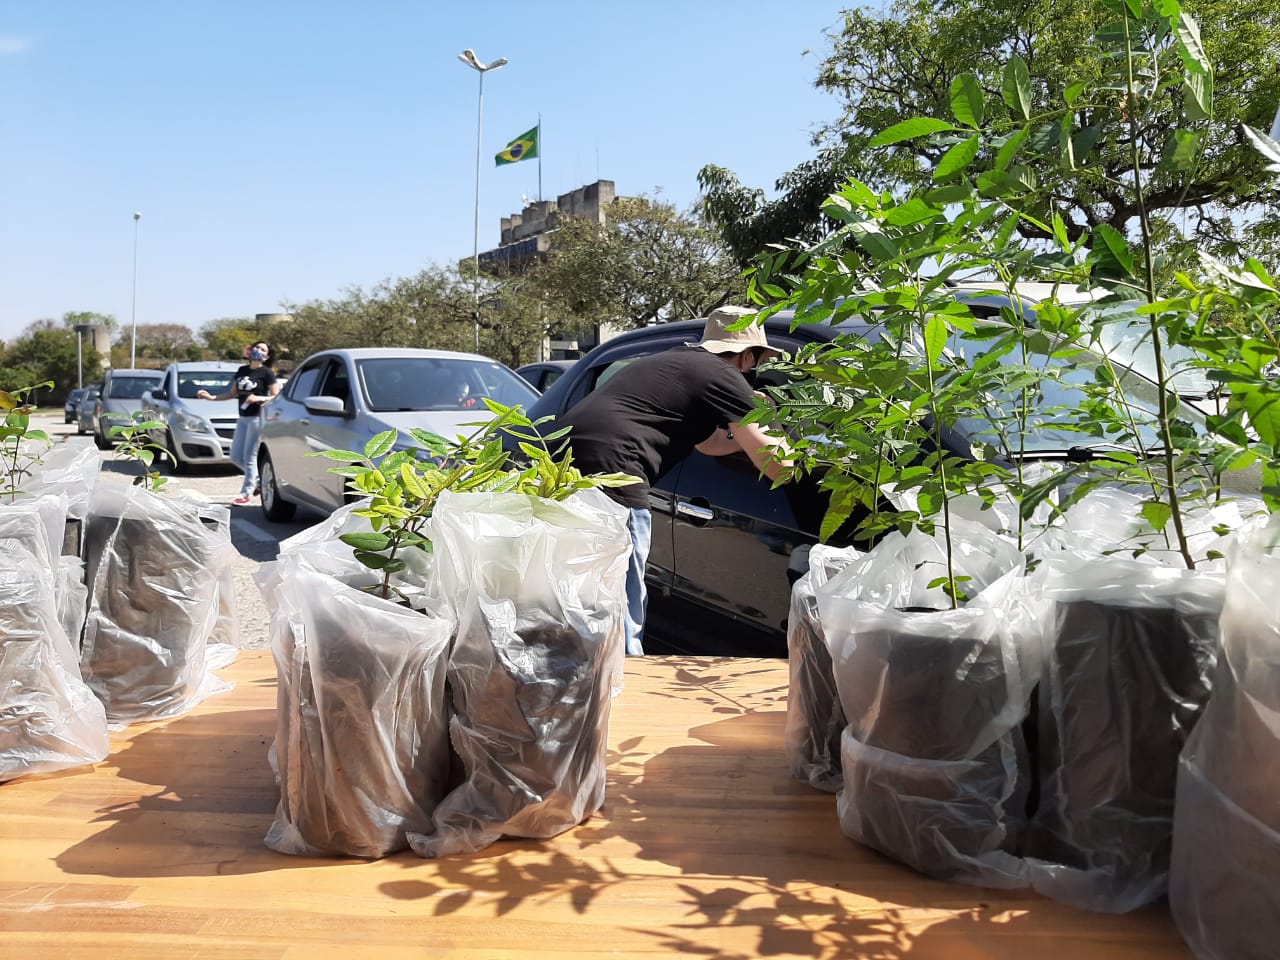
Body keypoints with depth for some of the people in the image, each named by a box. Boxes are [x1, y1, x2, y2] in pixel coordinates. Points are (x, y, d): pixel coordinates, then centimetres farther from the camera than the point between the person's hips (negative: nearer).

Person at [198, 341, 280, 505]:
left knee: (249, 456, -4)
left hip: (258, 418, -7)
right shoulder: (242, 371, 13)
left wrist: (258, 398, -22)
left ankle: (247, 494, 4)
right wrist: (212, 397, 10)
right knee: (236, 457, 8)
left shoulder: (266, 373, -5)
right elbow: (233, 393, 20)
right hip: (243, 418, 7)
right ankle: (260, 478, 24)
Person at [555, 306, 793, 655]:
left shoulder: (669, 361, 27)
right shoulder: (725, 376, 1)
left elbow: (707, 442, 39)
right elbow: (775, 467, 4)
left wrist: (753, 428, 43)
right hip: (610, 472, -10)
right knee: (624, 616, -2)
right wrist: (785, 443, 24)